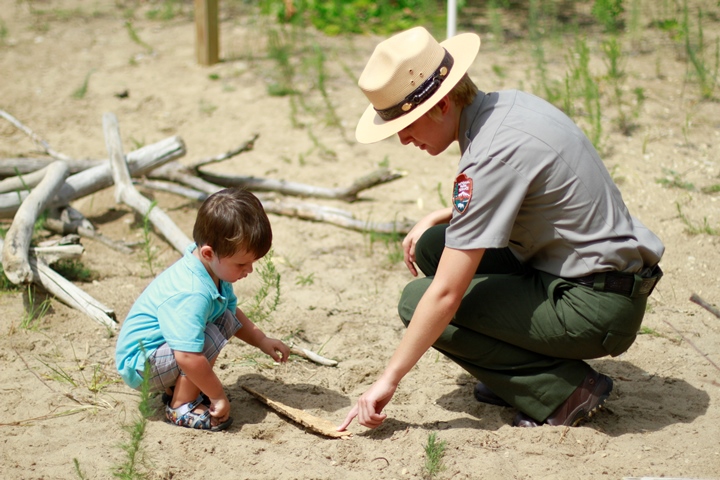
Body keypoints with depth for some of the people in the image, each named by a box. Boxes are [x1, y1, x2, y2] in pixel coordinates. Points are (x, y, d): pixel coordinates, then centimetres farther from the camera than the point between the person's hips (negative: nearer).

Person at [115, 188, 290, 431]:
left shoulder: (212, 269, -3)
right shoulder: (192, 295, -34)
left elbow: (232, 311, 17)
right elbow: (188, 358, -39)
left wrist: (262, 341, 7)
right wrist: (218, 396, -27)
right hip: (138, 365, -10)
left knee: (226, 320, 3)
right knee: (209, 339, -27)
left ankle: (176, 388, 10)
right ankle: (181, 407, -9)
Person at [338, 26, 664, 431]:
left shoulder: (493, 154, -23)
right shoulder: (507, 104, 4)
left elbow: (446, 293, -22)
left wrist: (389, 379, -14)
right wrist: (440, 217, 13)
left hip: (595, 307, -9)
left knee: (419, 301, -9)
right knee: (431, 245, 9)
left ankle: (565, 389, -6)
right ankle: (520, 372, 11)